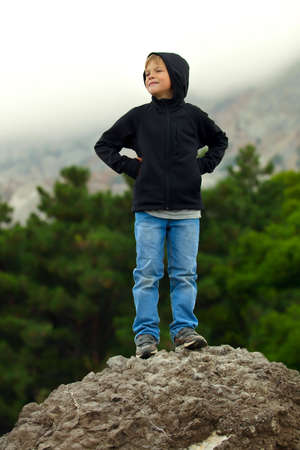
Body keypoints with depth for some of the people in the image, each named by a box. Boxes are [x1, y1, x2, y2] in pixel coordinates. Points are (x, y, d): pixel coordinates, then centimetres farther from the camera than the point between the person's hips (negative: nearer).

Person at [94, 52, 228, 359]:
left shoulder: (192, 116, 7)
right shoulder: (139, 116, 5)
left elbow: (220, 141, 24)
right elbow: (104, 145, 13)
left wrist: (204, 166, 8)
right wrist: (129, 167, 1)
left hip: (186, 211, 1)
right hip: (148, 210, -1)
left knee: (185, 274, 2)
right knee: (147, 273, -2)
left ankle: (184, 330, 8)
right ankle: (146, 334, 2)